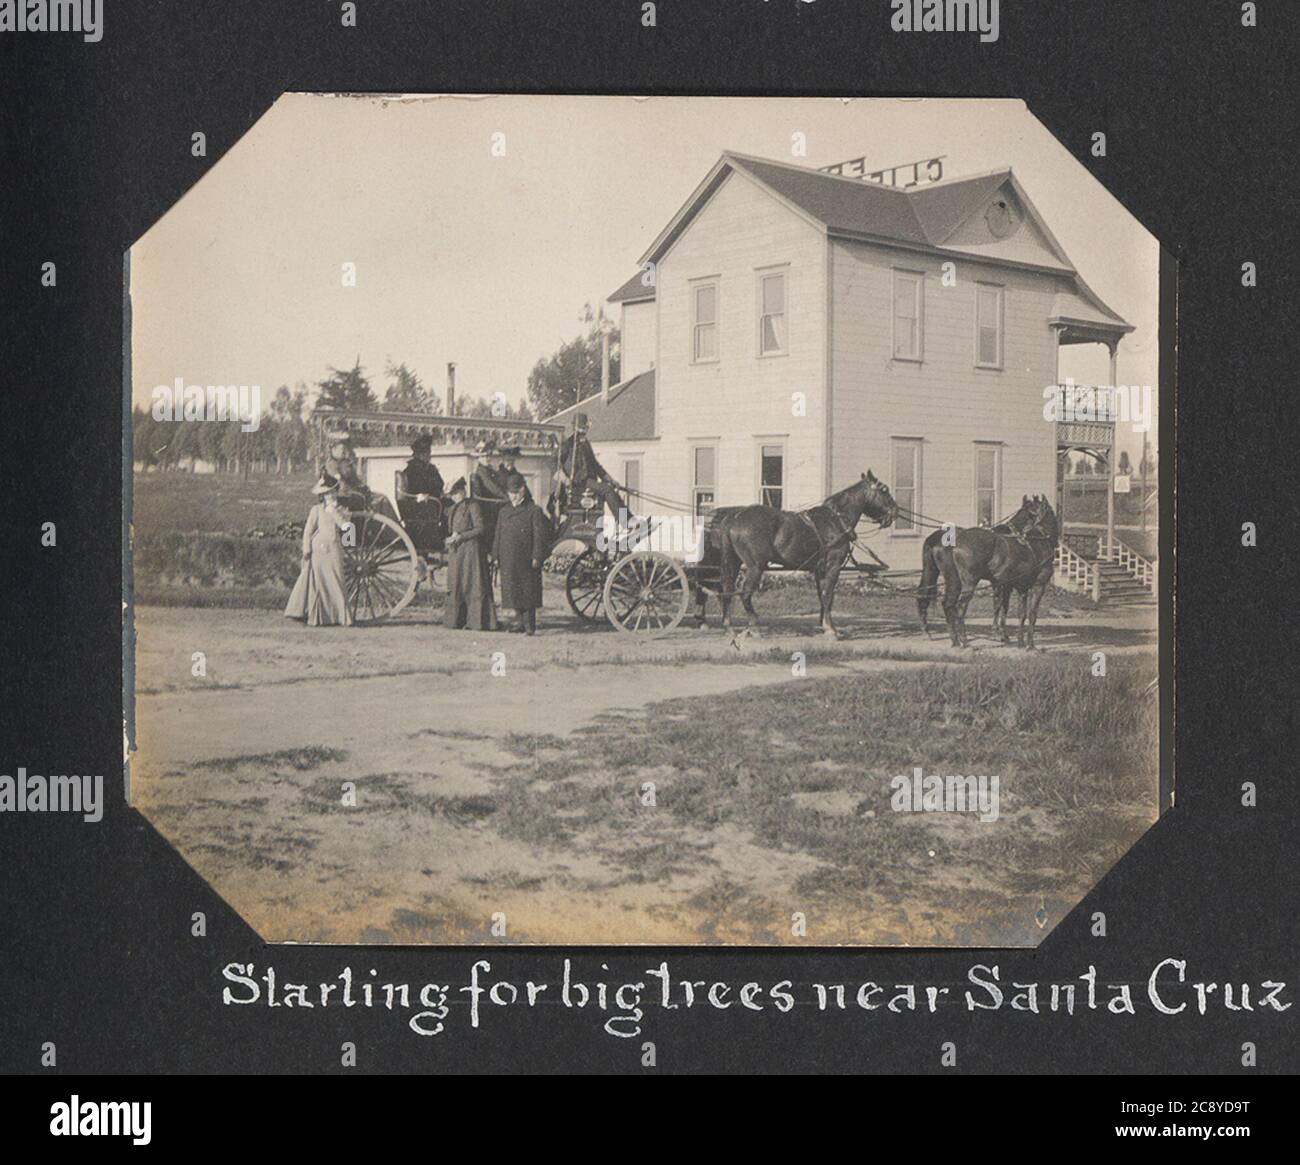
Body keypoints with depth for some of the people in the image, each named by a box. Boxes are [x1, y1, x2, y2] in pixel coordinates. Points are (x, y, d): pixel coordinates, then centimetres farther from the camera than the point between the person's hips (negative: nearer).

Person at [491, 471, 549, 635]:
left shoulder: (534, 511, -2)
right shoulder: (504, 512, 14)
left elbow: (539, 536, -6)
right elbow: (498, 535, 17)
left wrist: (536, 557, -12)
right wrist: (497, 555, 9)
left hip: (527, 560, -5)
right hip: (509, 561, 5)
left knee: (528, 592, -2)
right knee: (512, 590, 7)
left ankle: (530, 625, 3)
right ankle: (519, 620, 17)